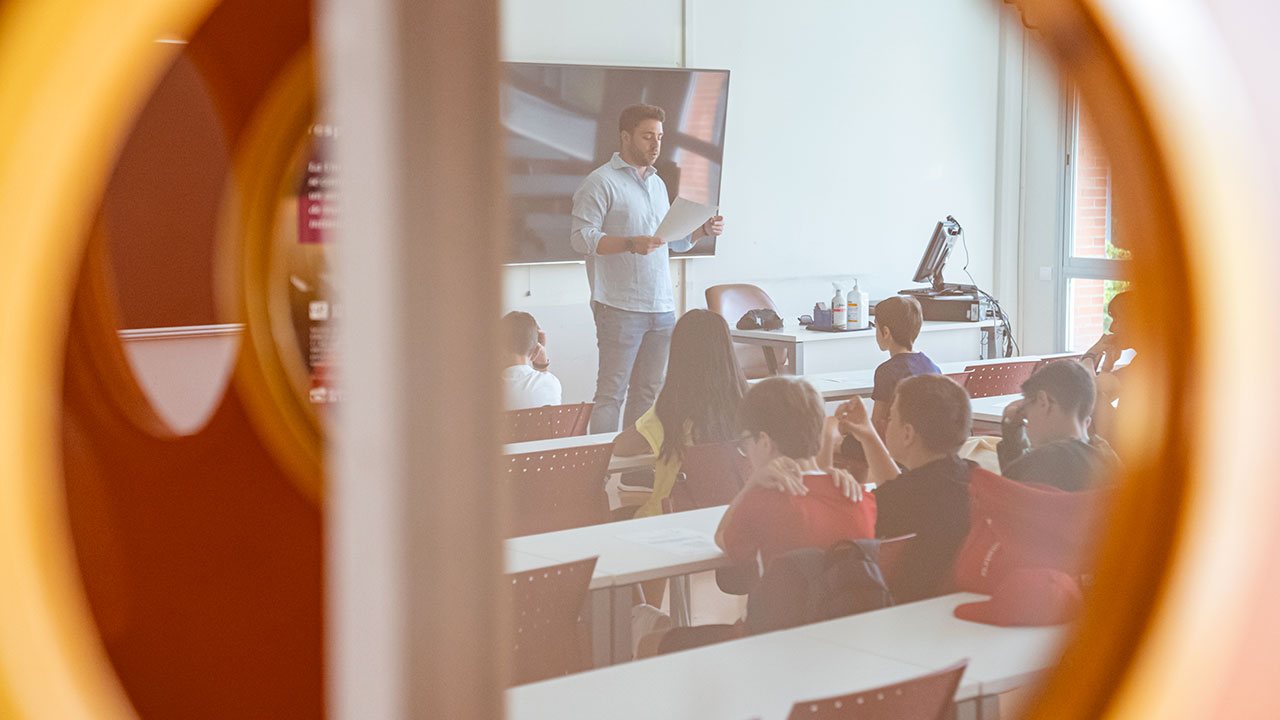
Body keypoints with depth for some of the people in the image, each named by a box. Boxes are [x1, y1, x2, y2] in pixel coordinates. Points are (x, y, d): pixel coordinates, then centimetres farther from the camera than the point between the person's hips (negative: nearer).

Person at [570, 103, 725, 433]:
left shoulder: (658, 184, 21)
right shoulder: (601, 182, -3)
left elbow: (675, 240, 26)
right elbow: (581, 237, -13)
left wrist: (704, 230, 7)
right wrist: (630, 244, -24)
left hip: (662, 307, 7)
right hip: (619, 307, -7)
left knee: (649, 393, 7)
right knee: (611, 393, -8)